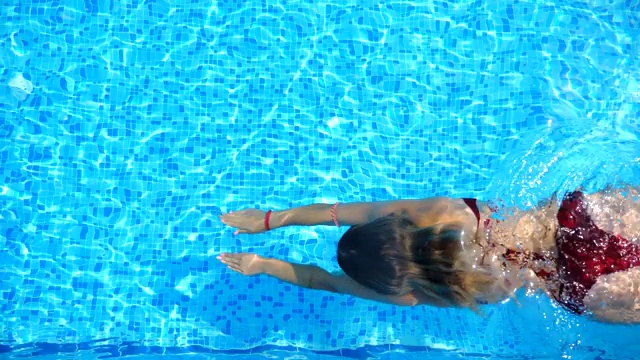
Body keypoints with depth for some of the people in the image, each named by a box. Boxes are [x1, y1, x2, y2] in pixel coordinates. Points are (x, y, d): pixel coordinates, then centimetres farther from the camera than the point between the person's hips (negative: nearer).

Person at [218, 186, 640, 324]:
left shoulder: (413, 294, -26)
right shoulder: (443, 211, -21)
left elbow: (331, 282, -11)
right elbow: (336, 210, -12)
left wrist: (261, 264, -3)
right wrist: (268, 220, -4)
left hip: (580, 285, -3)